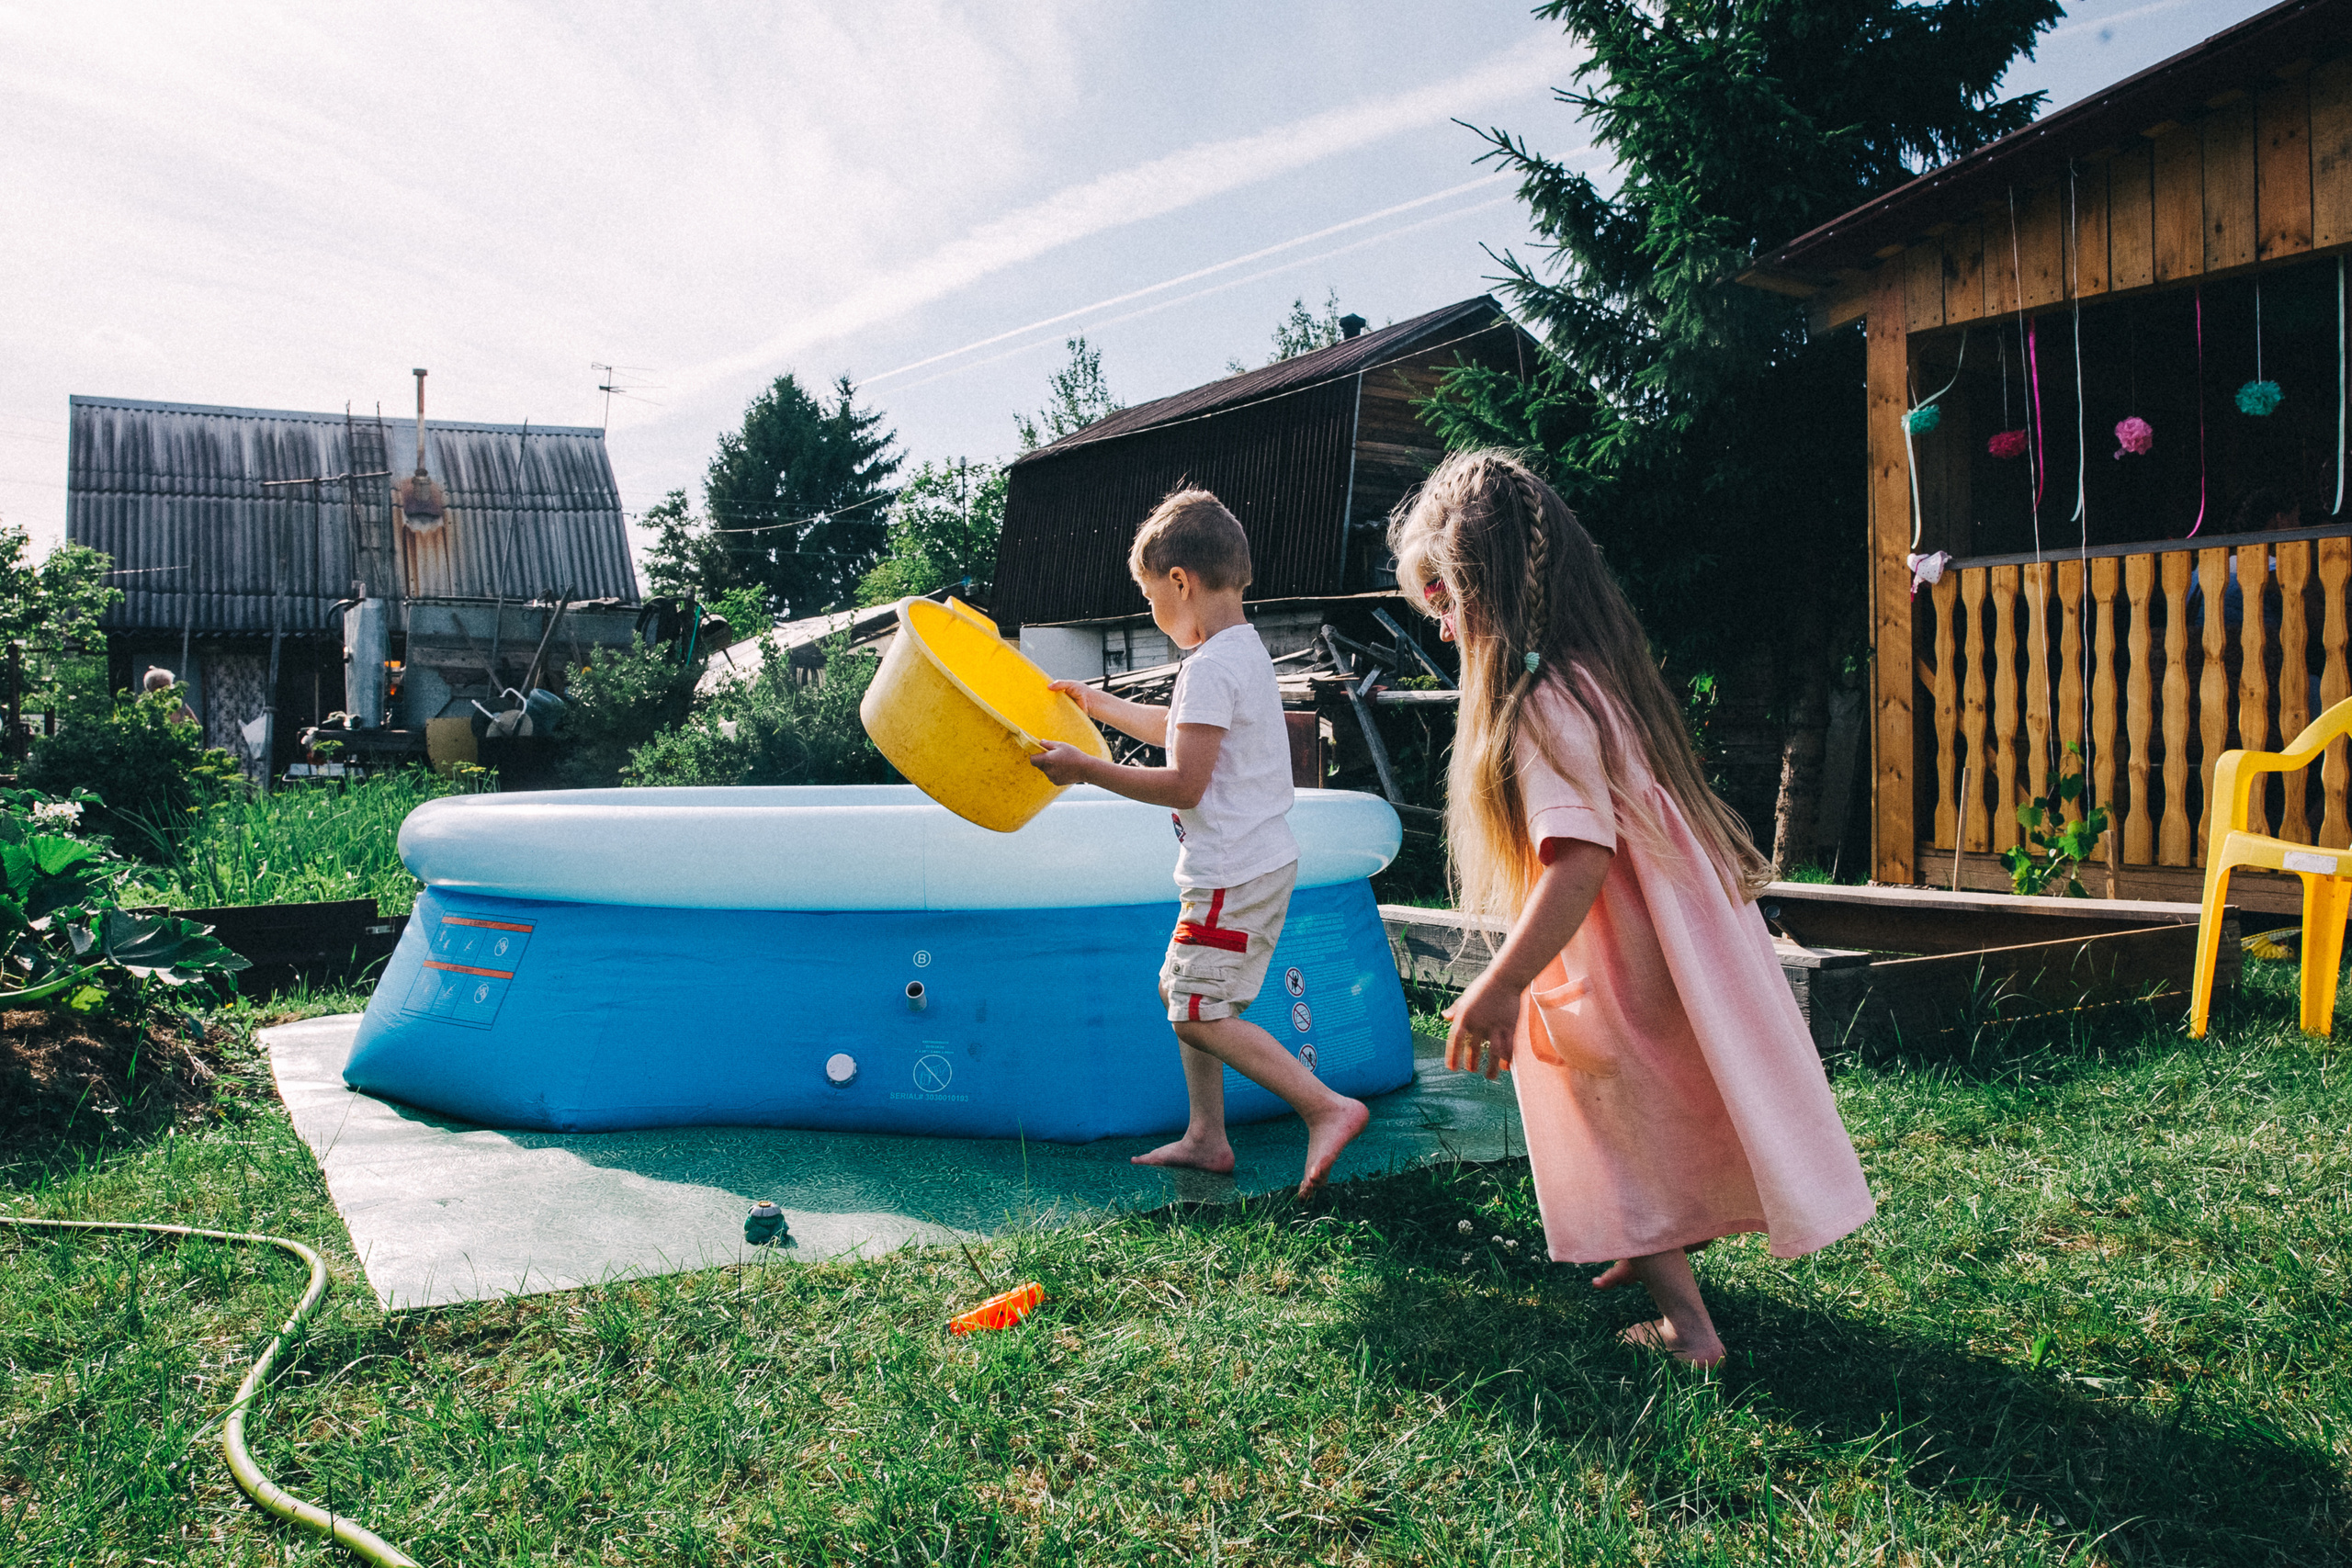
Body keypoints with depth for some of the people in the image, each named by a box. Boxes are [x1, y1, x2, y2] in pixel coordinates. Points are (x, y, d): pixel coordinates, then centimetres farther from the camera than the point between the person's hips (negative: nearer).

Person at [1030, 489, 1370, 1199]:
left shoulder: (1212, 666, -19)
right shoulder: (1242, 649, 13)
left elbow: (1183, 784, -23)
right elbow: (1178, 729, 29)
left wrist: (1085, 768, -16)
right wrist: (1099, 704, 33)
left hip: (1234, 873, -10)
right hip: (1254, 861, 10)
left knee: (1202, 1014, -6)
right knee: (1181, 991, 18)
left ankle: (1327, 1106, -7)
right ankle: (1207, 1138, 25)